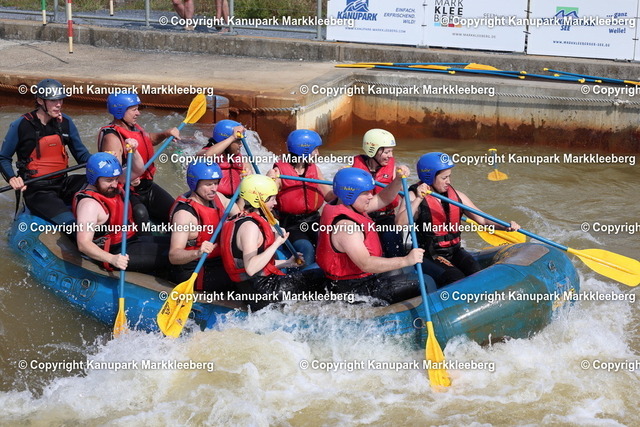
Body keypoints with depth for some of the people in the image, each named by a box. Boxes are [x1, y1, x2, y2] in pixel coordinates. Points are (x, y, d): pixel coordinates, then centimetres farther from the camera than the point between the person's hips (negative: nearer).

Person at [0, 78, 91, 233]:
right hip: (37, 190, -5)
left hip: (64, 184, 5)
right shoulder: (21, 126, -6)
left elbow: (81, 153, 15)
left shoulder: (65, 122, 7)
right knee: (68, 222, -31)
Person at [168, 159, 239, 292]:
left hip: (216, 264, 9)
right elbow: (174, 256, -31)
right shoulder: (185, 213, -23)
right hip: (192, 273, -9)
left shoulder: (217, 198, 5)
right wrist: (198, 253, -49)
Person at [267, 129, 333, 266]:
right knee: (307, 249, -31)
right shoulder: (279, 171, -7)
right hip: (291, 224, -4)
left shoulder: (314, 169, 10)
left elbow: (329, 196, 12)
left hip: (313, 220, 4)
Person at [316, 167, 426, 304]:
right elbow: (365, 264, -35)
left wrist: (399, 179, -7)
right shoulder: (345, 226, -28)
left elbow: (383, 199, 12)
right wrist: (406, 260, -38)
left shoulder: (350, 205, 4)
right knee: (417, 286, -13)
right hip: (355, 290, -11)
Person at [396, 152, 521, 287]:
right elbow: (400, 223, -22)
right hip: (428, 256, -5)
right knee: (455, 278, -31)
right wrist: (418, 199, -28)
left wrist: (505, 226, -10)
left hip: (454, 251, 5)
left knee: (475, 271, -25)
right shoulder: (414, 196, -6)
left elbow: (482, 220, 7)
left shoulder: (457, 196, 10)